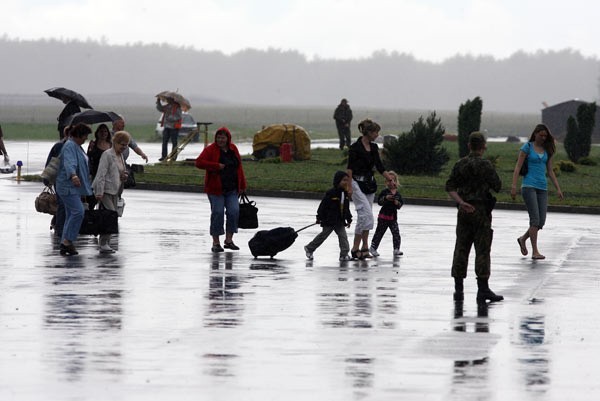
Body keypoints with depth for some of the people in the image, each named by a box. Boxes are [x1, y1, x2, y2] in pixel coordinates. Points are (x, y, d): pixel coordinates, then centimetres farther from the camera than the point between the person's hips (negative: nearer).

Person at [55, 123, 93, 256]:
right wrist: (73, 175, -50)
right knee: (78, 211, -18)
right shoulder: (69, 146, -15)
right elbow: (69, 163, -33)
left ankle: (65, 245, 9)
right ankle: (67, 240, -17)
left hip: (74, 187, 11)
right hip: (68, 186, -11)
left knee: (71, 215, 8)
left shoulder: (76, 146, 17)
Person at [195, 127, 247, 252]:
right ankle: (216, 243, 3)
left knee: (234, 211, -4)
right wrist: (216, 166, -21)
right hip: (216, 189, -4)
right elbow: (199, 162, -15)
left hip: (232, 189, 4)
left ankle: (229, 240, 8)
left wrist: (242, 185, 12)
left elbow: (239, 167, 15)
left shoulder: (233, 149, 10)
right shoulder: (211, 149, -4)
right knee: (217, 213, -5)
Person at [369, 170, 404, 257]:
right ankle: (373, 248, 16)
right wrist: (386, 198, -27)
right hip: (384, 216, -3)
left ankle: (396, 249, 3)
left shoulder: (397, 194, 5)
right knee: (379, 232, 4)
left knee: (396, 233, -4)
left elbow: (401, 203, 7)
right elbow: (379, 201, -12)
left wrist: (398, 203, -15)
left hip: (393, 217, 3)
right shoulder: (384, 192, -6)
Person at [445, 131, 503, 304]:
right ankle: (483, 290, -7)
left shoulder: (460, 165, 4)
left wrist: (462, 203, -10)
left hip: (464, 211, 5)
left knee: (461, 250, 8)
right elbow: (497, 186, -8)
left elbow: (450, 187, -2)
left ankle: (458, 290, 7)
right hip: (481, 211, -4)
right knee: (482, 251, -3)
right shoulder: (486, 165, -11)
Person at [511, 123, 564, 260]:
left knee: (541, 222, 0)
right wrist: (514, 186, -12)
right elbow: (518, 167, -3)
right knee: (535, 219, -13)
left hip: (542, 188, 5)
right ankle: (535, 251, -11)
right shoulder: (527, 147, 0)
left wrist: (558, 189, 10)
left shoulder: (547, 150, 14)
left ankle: (523, 239, 25)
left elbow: (550, 171, 17)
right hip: (529, 186, -5)